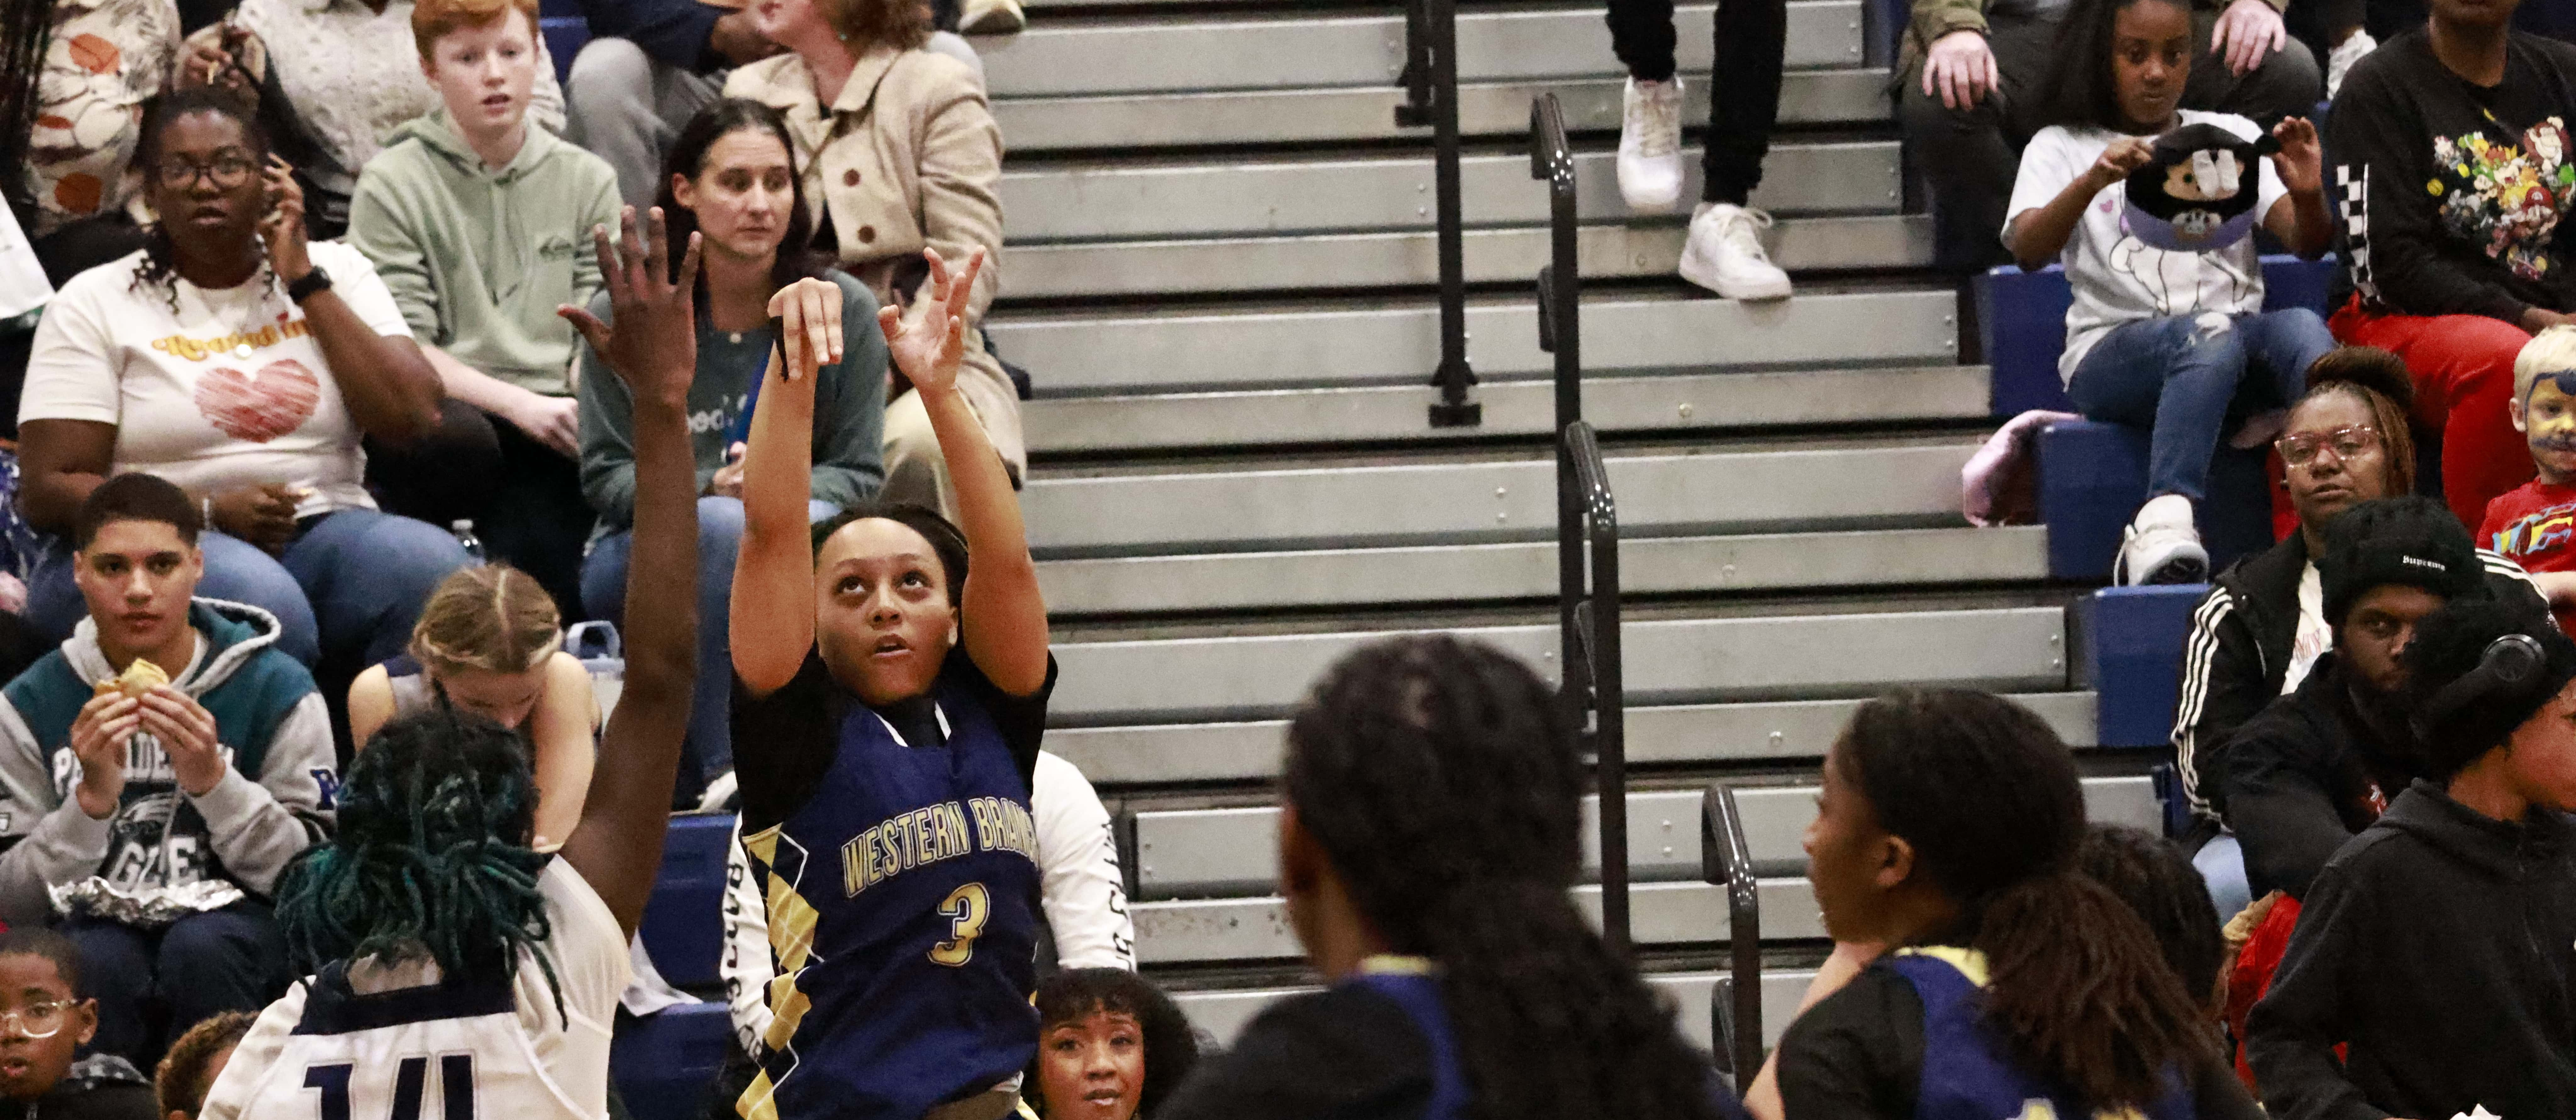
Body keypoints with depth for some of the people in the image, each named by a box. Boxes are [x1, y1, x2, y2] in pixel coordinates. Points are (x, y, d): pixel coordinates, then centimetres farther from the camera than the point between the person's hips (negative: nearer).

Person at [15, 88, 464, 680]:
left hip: (325, 535, 3)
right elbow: (49, 491, -1)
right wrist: (211, 513, -13)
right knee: (259, 598, -38)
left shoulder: (334, 271, 14)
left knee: (433, 567, -31)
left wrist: (305, 279, 1)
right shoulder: (94, 304, 6)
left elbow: (411, 419, -1)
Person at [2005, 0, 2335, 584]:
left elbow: (2309, 244, 8)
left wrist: (2309, 196, -16)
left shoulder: (2230, 135, 23)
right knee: (2211, 336, -37)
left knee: (2303, 328, -32)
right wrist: (2093, 181, -24)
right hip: (2114, 354, -2)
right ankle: (2163, 529, -52)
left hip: (2239, 336, 3)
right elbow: (2027, 250, -6)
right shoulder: (2062, 147, 16)